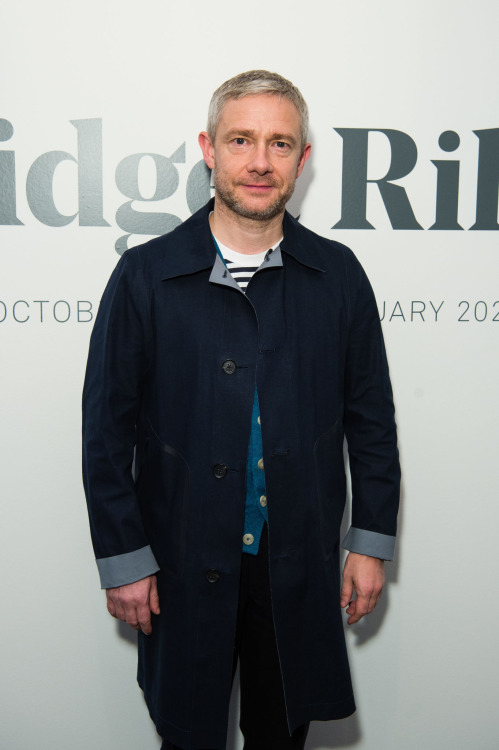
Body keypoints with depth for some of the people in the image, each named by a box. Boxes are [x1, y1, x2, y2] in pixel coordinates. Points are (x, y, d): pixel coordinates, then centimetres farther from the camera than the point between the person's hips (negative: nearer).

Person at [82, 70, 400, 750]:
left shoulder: (339, 275, -2)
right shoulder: (146, 275, -7)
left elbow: (371, 418, 4)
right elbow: (107, 429, -5)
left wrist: (372, 541, 4)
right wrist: (123, 559, -5)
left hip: (301, 567, 2)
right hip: (182, 568, -1)